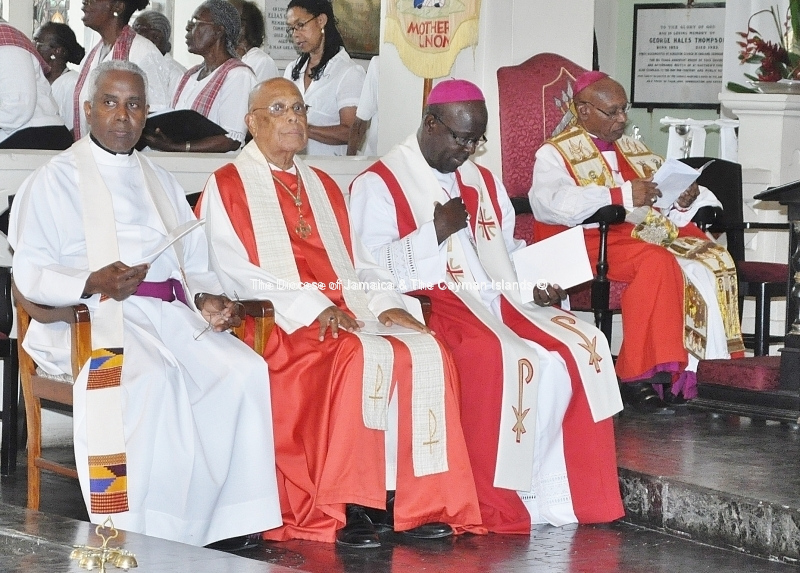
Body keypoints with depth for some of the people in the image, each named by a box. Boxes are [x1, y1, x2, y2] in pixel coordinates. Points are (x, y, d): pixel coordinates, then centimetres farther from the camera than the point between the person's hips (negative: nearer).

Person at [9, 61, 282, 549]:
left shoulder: (161, 182, 28)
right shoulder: (56, 180, 8)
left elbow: (194, 262, 24)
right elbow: (30, 273, -1)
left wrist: (206, 298, 0)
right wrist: (93, 283, -20)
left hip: (172, 315, 5)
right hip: (97, 318, -5)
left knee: (244, 372, -24)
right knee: (149, 381, -37)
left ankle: (228, 527, -22)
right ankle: (147, 539, -33)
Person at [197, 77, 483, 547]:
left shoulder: (324, 187, 25)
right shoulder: (228, 187, 4)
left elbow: (358, 262, 19)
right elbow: (236, 271, -8)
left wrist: (386, 303, -3)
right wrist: (312, 308, -19)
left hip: (349, 311, 6)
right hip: (280, 322, -6)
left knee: (425, 352, -21)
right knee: (361, 358, -33)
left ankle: (417, 499, -22)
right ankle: (343, 506, -29)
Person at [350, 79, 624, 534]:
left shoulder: (483, 182, 22)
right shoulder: (379, 185, -1)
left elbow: (509, 254, 26)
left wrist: (539, 283, 5)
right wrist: (436, 233, -15)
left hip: (497, 302, 7)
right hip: (430, 307, -7)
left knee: (583, 344, -16)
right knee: (496, 359, -36)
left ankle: (578, 494, -15)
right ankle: (497, 506, -26)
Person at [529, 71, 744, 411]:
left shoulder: (635, 150, 26)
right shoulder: (555, 154, 3)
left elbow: (661, 201, 22)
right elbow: (550, 204, -18)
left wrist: (683, 200, -3)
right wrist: (621, 195, -23)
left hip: (648, 232, 7)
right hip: (593, 240, -7)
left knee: (715, 260, -19)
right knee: (655, 262, -35)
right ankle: (638, 375, -30)